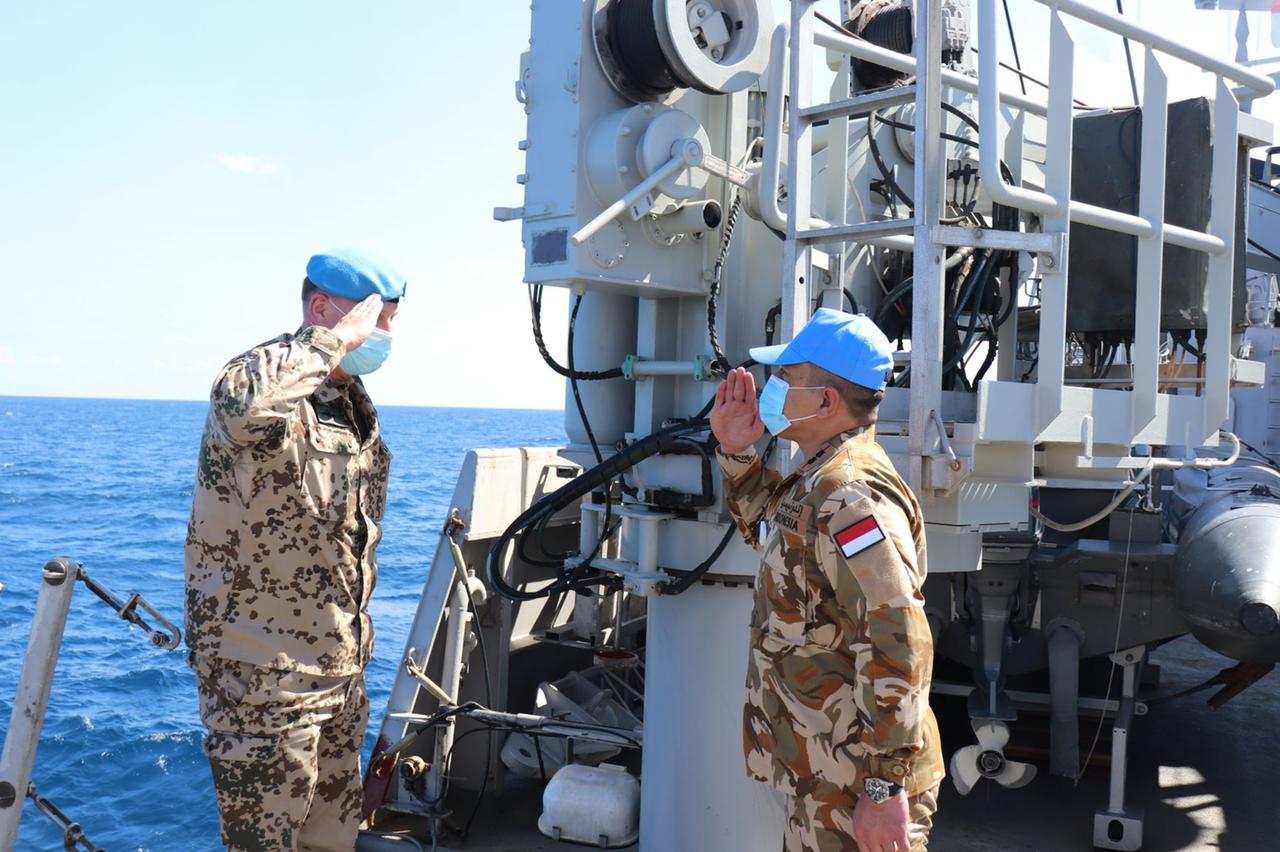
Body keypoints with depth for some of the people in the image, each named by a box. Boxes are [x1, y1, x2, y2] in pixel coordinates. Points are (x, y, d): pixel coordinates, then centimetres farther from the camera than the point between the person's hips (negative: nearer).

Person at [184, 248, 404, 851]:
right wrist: (337, 340, -30)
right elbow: (244, 403, -45)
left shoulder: (356, 405, 11)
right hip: (265, 676, -8)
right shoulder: (270, 383, -17)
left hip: (340, 666, 8)